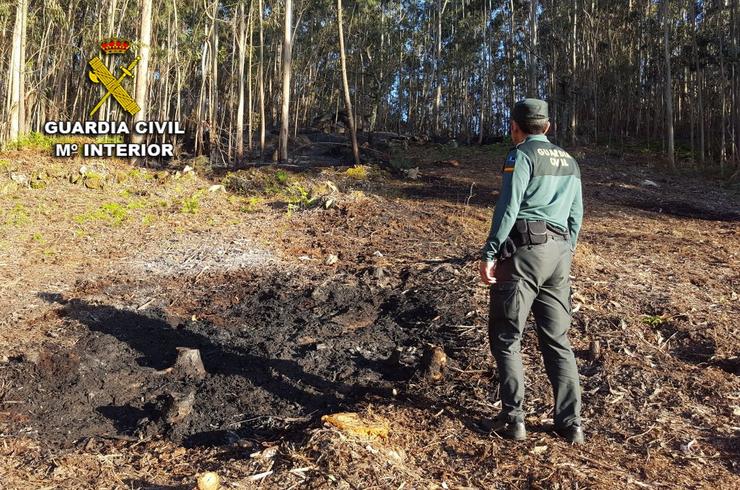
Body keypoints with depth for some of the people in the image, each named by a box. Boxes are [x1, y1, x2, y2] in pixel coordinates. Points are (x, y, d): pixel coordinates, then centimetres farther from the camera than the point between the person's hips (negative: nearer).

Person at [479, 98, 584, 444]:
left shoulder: (522, 155, -4)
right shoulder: (569, 161, 18)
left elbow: (508, 207, -14)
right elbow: (576, 214, 18)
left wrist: (489, 253, -13)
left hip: (523, 251, -7)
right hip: (559, 254, 7)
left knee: (505, 336, 3)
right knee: (557, 340, 11)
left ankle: (513, 419, 5)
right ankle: (570, 423, 12)